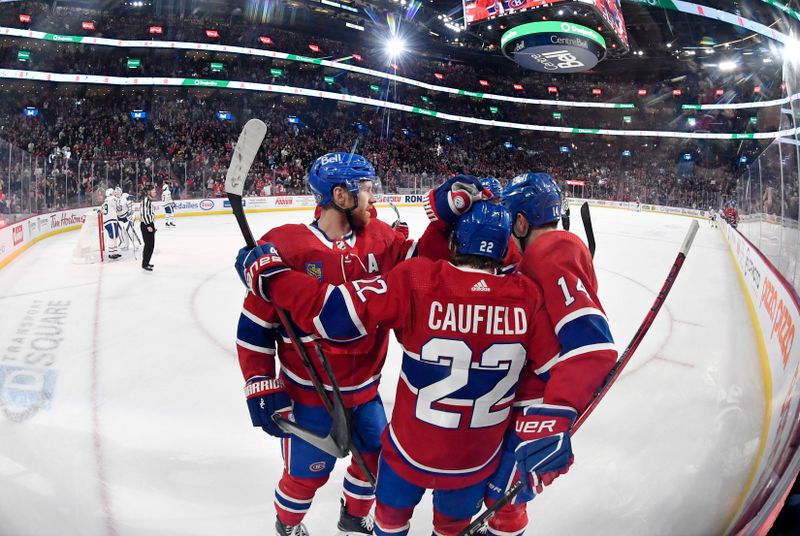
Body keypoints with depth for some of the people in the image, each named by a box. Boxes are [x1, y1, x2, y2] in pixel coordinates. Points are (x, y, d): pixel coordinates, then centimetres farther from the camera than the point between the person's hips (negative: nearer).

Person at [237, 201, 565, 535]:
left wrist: (269, 273, -14)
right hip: (478, 460, 2)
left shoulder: (417, 281, -25)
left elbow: (331, 313, -27)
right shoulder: (527, 297, -18)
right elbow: (549, 372, -9)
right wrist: (525, 430, 8)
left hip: (412, 448, -1)